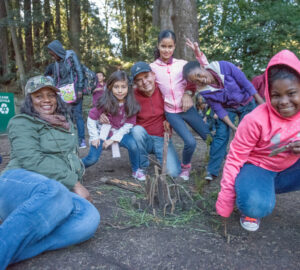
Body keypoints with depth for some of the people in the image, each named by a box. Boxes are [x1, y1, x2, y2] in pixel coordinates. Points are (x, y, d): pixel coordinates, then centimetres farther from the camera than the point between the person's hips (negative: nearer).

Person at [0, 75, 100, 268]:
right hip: (21, 184, -5)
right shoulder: (23, 123, 6)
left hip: (60, 192, 6)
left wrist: (78, 172, 12)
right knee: (56, 193, -43)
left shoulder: (65, 123, 26)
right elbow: (31, 160, -10)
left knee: (89, 217, -31)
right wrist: (73, 183, -13)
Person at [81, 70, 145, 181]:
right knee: (92, 159, -13)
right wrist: (94, 137, -13)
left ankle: (136, 170, -3)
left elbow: (129, 124, -11)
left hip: (120, 133, 2)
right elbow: (91, 118, -11)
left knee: (133, 144, -27)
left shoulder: (130, 104, -13)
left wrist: (113, 139, -17)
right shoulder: (105, 102, -20)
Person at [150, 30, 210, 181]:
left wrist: (198, 53, -11)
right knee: (190, 142, -18)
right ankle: (185, 167, 12)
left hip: (188, 109, 2)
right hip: (171, 113, -2)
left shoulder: (182, 64, 1)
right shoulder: (152, 67, 0)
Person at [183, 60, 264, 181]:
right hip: (227, 108, 0)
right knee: (221, 135, -12)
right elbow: (219, 110, -17)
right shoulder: (204, 91, -24)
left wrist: (262, 103, -17)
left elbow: (246, 84, -22)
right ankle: (212, 170, -1)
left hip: (247, 103, 1)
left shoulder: (224, 66, -30)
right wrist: (234, 128, -24)